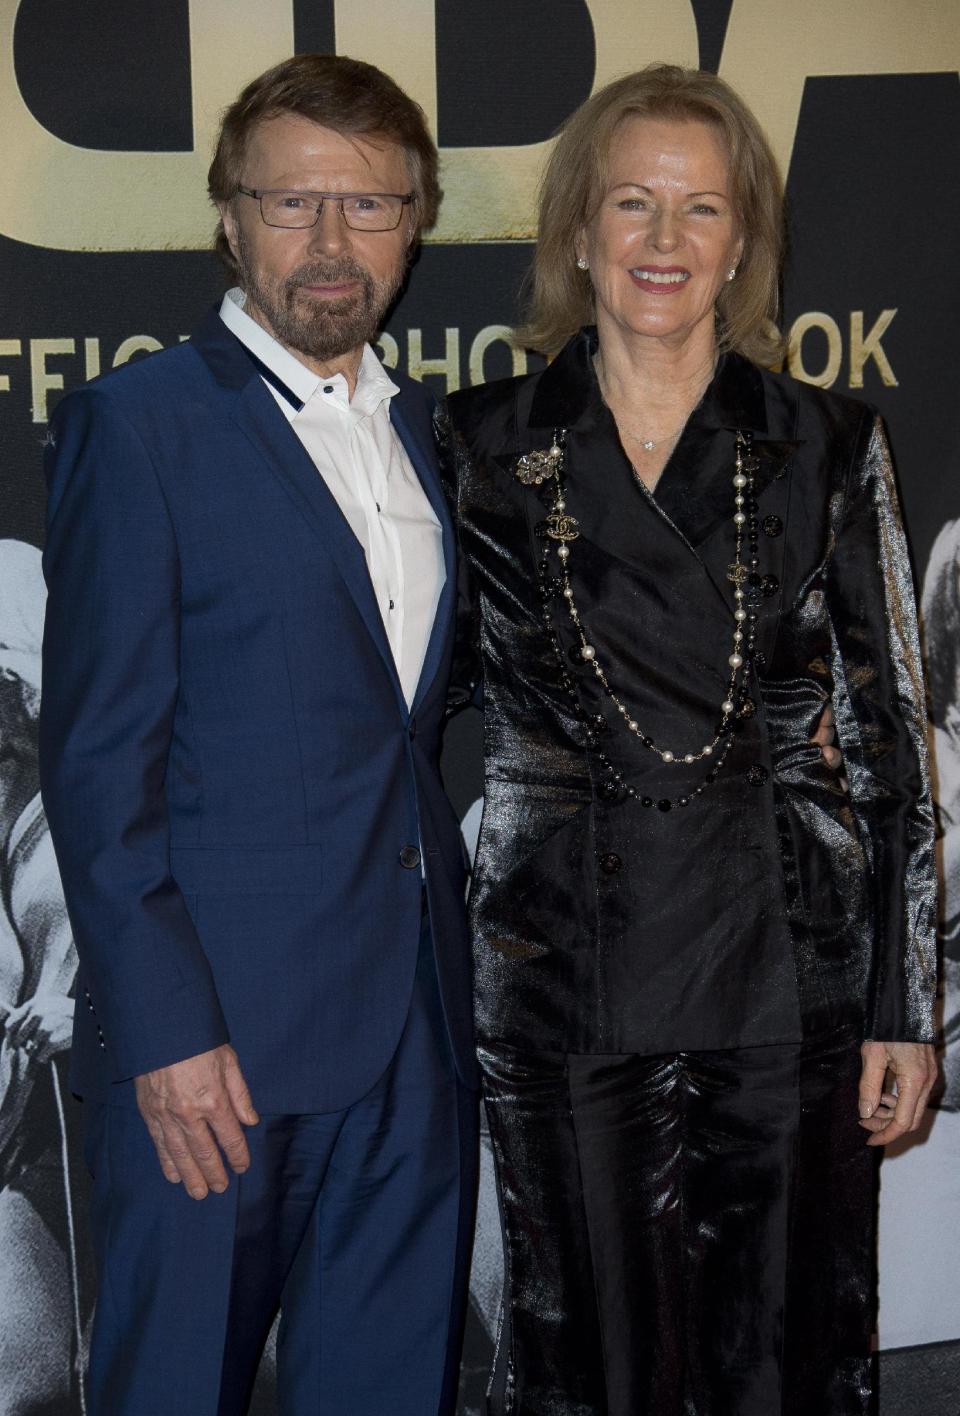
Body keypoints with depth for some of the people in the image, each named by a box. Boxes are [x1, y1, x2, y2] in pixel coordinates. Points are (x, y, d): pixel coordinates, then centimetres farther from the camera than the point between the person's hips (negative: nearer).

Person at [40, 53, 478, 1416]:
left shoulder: (421, 427, 14)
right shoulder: (137, 422, -6)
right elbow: (97, 755, -10)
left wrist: (457, 975, 8)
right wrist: (165, 1031, -16)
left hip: (415, 1028, 6)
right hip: (215, 1039, -6)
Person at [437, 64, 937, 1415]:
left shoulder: (829, 448, 1)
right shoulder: (484, 445, 2)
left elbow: (890, 735, 1)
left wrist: (905, 1005, -1)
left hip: (785, 968, 0)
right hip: (561, 970, 1)